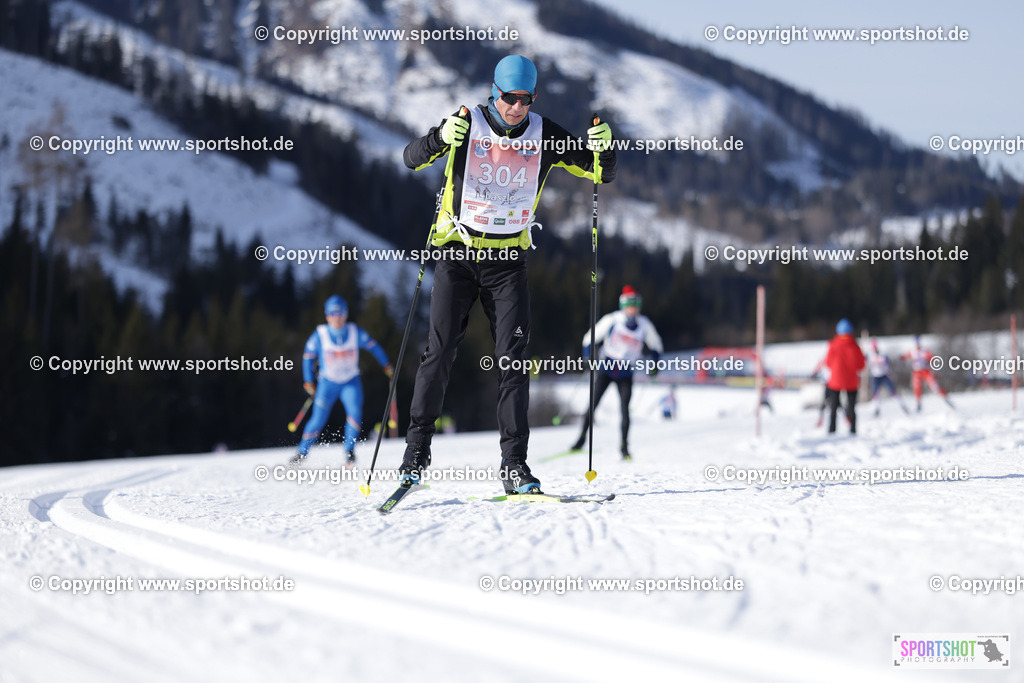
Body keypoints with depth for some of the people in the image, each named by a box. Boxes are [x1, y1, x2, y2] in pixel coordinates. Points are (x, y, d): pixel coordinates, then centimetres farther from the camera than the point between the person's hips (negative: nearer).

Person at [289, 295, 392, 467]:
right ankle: (303, 451, 11)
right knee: (318, 419, -7)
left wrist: (386, 365, 6)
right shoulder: (320, 335, -14)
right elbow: (308, 356, 0)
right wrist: (309, 381, 1)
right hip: (327, 383, -1)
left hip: (351, 382, 1)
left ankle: (349, 451, -11)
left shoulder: (356, 332, -11)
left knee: (355, 412, -22)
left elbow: (373, 347, 4)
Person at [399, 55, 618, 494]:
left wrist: (603, 148, -19)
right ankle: (417, 448, 8)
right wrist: (441, 139, -36)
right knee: (439, 351, -4)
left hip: (508, 261, 2)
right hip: (457, 255, -1)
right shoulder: (468, 126, -6)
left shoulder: (544, 135, 0)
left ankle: (514, 461, -2)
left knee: (512, 360, -4)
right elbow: (412, 159, -15)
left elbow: (602, 174, 3)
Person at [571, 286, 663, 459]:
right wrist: (588, 358, -7)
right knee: (593, 404, -5)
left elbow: (655, 345, 19)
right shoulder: (612, 320, -7)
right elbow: (591, 338, 3)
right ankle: (582, 437, 8)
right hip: (606, 368, -1)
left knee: (625, 409, -10)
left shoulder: (644, 324, 0)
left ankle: (624, 447, -1)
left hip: (626, 374, 1)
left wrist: (655, 363, 11)